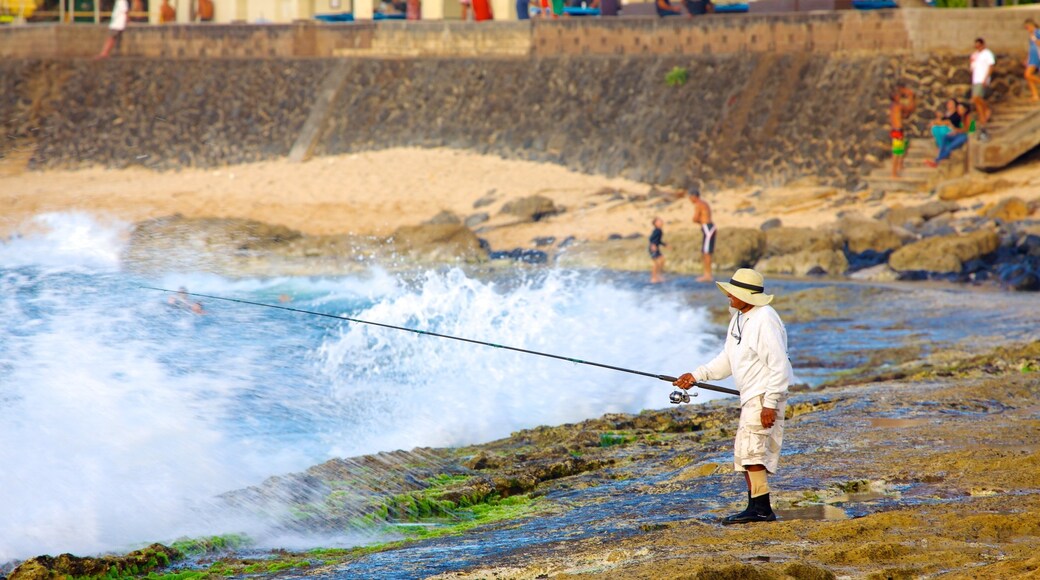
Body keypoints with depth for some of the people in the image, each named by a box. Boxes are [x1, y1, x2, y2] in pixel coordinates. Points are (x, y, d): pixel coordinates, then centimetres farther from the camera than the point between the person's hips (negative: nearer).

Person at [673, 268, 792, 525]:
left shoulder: (765, 320, -18)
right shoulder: (739, 319, 14)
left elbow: (779, 366, -20)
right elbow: (726, 360, 21)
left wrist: (770, 403, -23)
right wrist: (696, 376, 12)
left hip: (764, 396, -11)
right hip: (750, 397, 11)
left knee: (750, 449, -14)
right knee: (746, 453, 11)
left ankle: (760, 508, -14)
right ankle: (757, 508, 14)